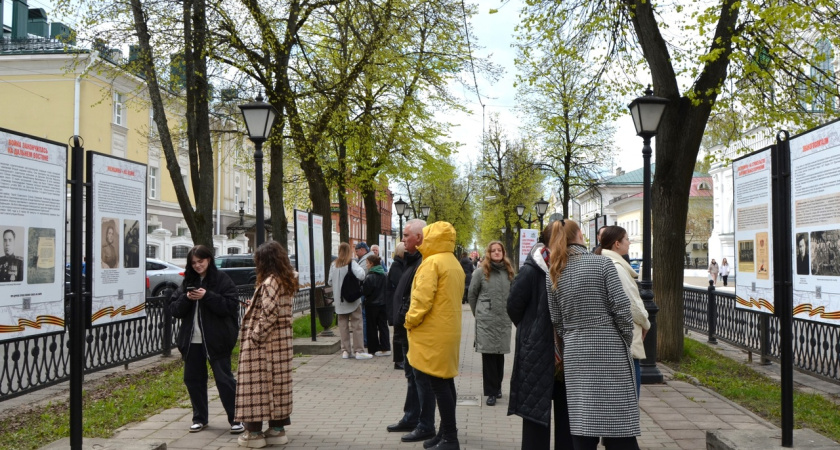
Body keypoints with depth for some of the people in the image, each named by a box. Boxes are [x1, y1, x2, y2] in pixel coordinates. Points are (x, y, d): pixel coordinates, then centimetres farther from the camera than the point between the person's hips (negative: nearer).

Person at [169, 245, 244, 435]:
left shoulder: (222, 279, -3)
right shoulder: (187, 282, 12)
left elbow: (230, 306, -12)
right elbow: (174, 310, 7)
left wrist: (207, 296, -20)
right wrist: (186, 298, -12)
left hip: (216, 339, -5)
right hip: (192, 340, 5)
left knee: (224, 378, -4)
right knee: (193, 378, 10)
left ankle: (236, 419, 5)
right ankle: (200, 418, 25)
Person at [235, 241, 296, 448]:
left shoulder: (270, 282, -17)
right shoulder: (288, 280, 10)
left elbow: (269, 315, -24)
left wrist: (255, 336, -15)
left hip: (265, 343, -9)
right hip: (282, 341, 9)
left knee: (258, 384, -2)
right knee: (277, 383, 12)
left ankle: (255, 432, 3)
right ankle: (277, 428, 19)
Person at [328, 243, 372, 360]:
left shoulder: (333, 265, 2)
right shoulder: (351, 263, -11)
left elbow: (330, 282, 8)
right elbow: (361, 276, -22)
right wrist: (361, 268, -3)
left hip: (340, 301, 4)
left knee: (343, 325, 9)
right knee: (356, 324, 1)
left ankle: (345, 350, 12)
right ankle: (358, 351, 0)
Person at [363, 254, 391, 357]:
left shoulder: (370, 277, -18)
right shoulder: (384, 275, 3)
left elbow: (365, 291, -18)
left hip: (372, 305, -6)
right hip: (383, 303, 6)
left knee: (372, 328, 5)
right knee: (383, 326, 9)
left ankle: (373, 348, 9)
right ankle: (385, 348, 7)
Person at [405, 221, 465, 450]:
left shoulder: (432, 262, -15)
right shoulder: (454, 263, 14)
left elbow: (422, 298, -21)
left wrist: (410, 321, -8)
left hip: (433, 333, -9)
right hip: (449, 330, 9)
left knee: (438, 384, -7)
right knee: (446, 382, 12)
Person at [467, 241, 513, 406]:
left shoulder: (508, 272, 7)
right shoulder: (481, 271, -2)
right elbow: (472, 294, 6)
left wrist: (509, 311, 10)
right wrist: (477, 313, 9)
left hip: (504, 320, 3)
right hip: (486, 320, -3)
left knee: (500, 354, 9)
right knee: (488, 355, -2)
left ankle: (497, 387, 24)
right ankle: (491, 392, 4)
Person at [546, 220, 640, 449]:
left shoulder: (554, 274, 6)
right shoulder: (602, 262, -7)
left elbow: (556, 320, 7)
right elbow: (621, 307, -10)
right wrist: (628, 340, 2)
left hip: (574, 353, 4)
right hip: (609, 348, -4)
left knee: (581, 425, 8)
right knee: (620, 431, 1)